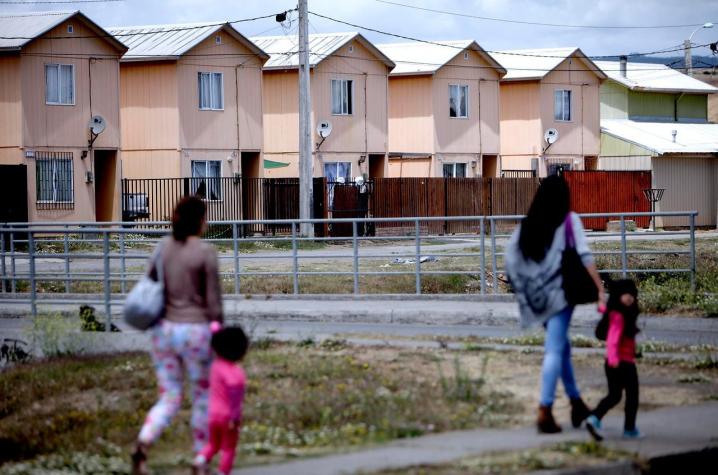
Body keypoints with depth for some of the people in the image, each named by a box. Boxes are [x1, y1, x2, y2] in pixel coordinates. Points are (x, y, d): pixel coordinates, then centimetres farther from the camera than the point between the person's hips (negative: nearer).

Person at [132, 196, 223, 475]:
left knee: (169, 399, 11)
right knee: (203, 399, 14)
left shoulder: (164, 246, 4)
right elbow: (213, 301, -11)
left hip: (164, 330, 5)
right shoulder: (206, 252, -12)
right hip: (195, 333, -5)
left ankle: (142, 446, -17)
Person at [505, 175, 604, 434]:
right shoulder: (569, 220, -4)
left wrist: (525, 291, 9)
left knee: (561, 347, 18)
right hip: (560, 293, -5)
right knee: (554, 350, -6)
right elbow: (584, 257, -12)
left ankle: (577, 404, 27)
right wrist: (600, 288, -11)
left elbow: (511, 256, 2)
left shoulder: (527, 224, 8)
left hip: (538, 295, 5)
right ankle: (545, 410, -14)